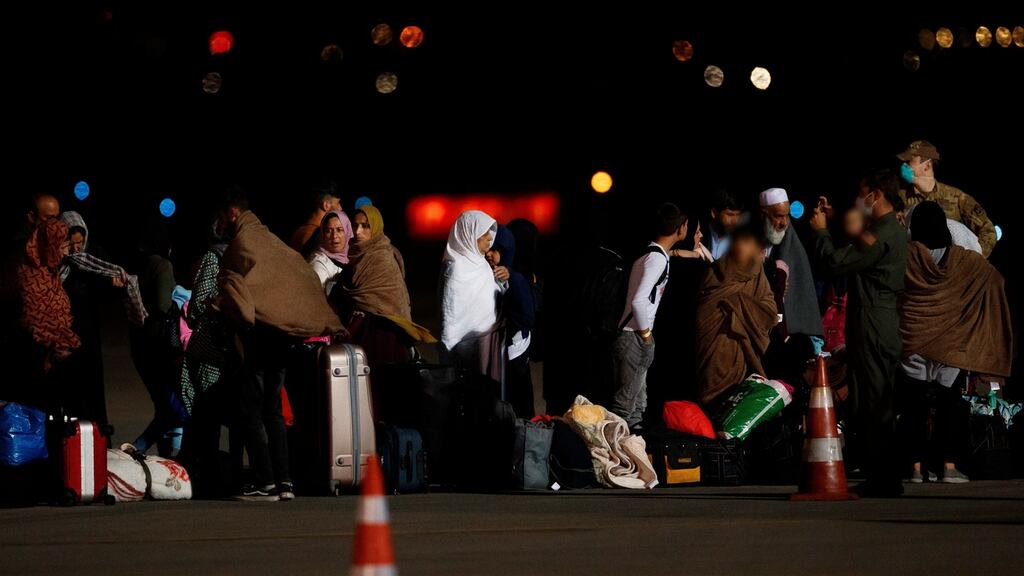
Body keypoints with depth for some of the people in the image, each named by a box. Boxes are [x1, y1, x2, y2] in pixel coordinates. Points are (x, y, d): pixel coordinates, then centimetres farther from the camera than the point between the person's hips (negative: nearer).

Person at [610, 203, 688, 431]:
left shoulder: (652, 255, 14)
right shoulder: (658, 259, -17)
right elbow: (639, 301, -26)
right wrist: (646, 333, -15)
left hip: (636, 338, 10)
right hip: (634, 340, -10)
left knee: (637, 407, 14)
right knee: (625, 406, -9)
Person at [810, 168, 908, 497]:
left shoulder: (881, 235, -17)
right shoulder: (894, 231, 16)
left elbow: (836, 263, -18)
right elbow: (854, 255, 28)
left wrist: (821, 231, -2)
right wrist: (833, 221, 25)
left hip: (871, 331, -10)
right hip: (886, 330, 10)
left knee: (870, 406, -8)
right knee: (880, 407, 14)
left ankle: (881, 480, -8)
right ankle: (885, 480, 17)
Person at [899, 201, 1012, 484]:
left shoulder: (904, 255, -8)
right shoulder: (965, 260, -2)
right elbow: (995, 278, 12)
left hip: (912, 341, -1)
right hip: (952, 342, 1)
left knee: (915, 407, 3)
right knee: (948, 406, 4)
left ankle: (917, 466, 0)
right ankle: (949, 465, -2)